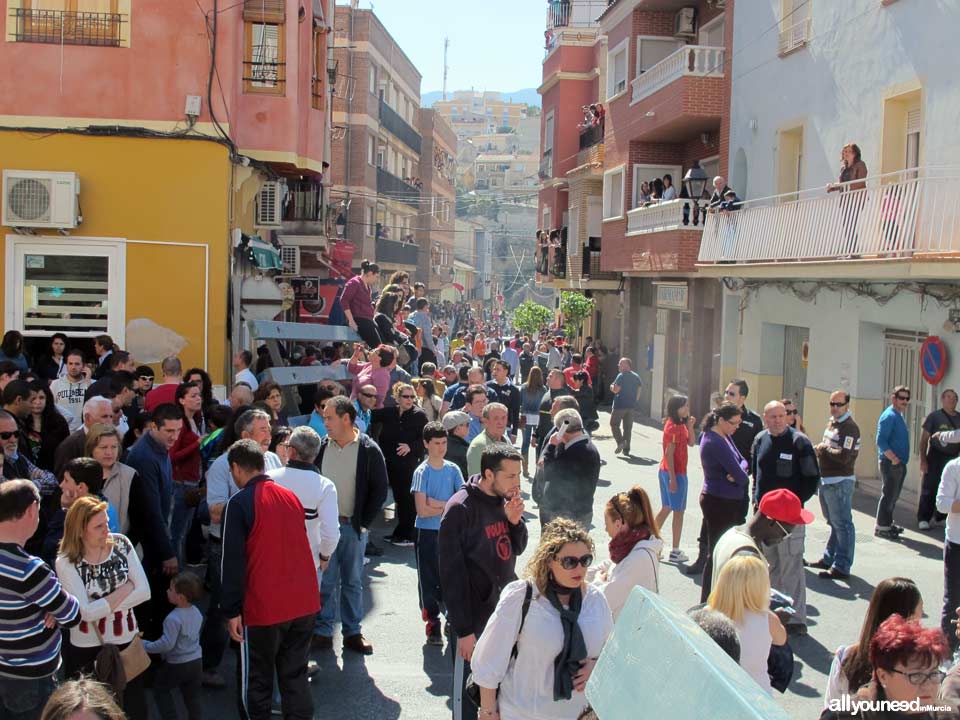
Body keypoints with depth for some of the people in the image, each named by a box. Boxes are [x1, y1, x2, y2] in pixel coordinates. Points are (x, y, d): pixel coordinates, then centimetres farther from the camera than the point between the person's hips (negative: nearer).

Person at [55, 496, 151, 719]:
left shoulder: (121, 544, -7)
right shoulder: (66, 563, -15)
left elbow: (144, 592, -10)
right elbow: (87, 612, -21)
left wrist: (102, 607, -16)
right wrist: (126, 588, -15)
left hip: (128, 640, 3)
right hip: (87, 649, -2)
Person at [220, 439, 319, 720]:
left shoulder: (239, 504, -10)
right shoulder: (291, 497, 7)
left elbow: (233, 562, -14)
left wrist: (232, 611, -8)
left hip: (264, 608, -5)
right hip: (304, 603, 5)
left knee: (257, 681, 10)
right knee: (296, 676, 15)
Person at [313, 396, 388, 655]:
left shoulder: (369, 450, -6)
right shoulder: (321, 446, 2)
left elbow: (380, 491, -3)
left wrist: (363, 522, -7)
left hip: (353, 526, -2)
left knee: (353, 581, 10)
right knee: (324, 580, 5)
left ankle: (352, 632, 20)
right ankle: (322, 632, 15)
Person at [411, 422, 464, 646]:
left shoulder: (453, 470, 2)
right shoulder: (421, 472, -9)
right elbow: (422, 510, -16)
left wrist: (438, 504, -13)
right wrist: (449, 506, -9)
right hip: (428, 533, -3)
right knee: (429, 581, 4)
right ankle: (432, 625, 14)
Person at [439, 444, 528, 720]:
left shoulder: (505, 500, 2)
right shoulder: (460, 509, -19)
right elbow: (451, 573, -18)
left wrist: (515, 520, -9)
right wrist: (463, 629, -17)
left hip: (506, 611, 6)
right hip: (475, 615, -6)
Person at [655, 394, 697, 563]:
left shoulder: (680, 424, 9)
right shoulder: (673, 427, -19)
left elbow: (691, 443, 12)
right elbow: (669, 453, -21)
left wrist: (690, 426, -2)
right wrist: (673, 478, -22)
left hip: (666, 471, 9)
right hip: (675, 473, -9)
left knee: (666, 508, 17)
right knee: (678, 511, 0)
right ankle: (675, 552, 6)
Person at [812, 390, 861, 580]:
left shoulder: (850, 428, -15)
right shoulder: (831, 424, 15)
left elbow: (844, 456, -23)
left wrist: (823, 448, -11)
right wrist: (819, 451, 5)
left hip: (840, 482, -10)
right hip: (826, 479, 10)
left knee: (842, 524, -5)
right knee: (833, 523, 20)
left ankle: (842, 567, -2)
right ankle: (829, 559, 30)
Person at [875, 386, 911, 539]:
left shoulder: (898, 416, 15)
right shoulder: (889, 416, -15)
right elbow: (881, 441, -21)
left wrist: (901, 460, 15)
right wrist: (894, 459, -21)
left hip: (899, 464, 10)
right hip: (891, 463, -10)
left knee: (893, 495, 16)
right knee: (888, 495, -5)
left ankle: (887, 523, 25)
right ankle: (881, 527, 1)